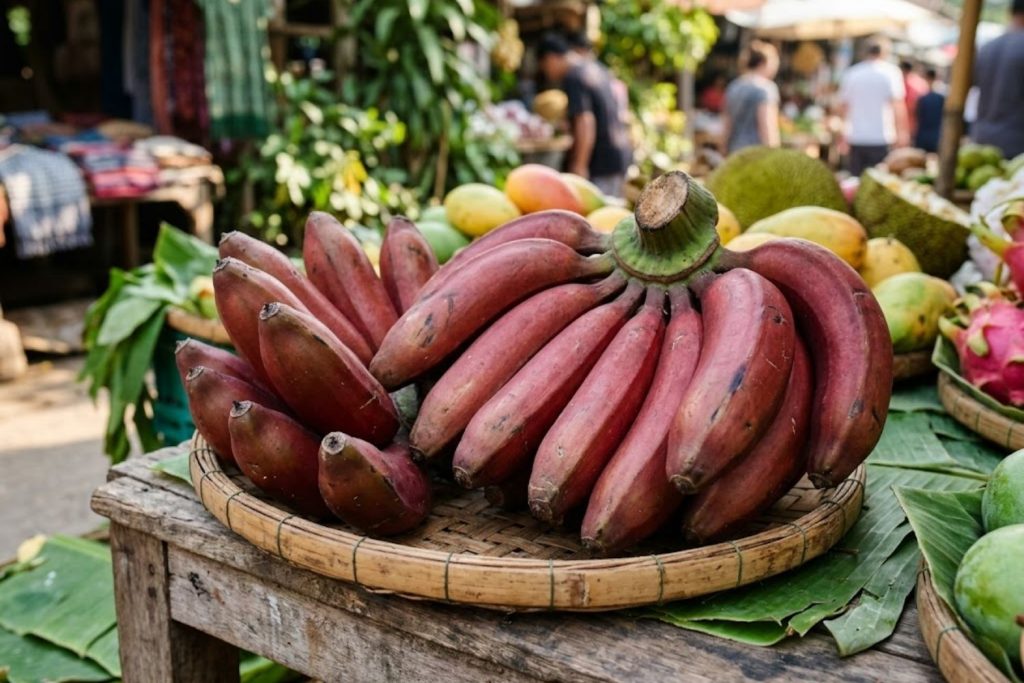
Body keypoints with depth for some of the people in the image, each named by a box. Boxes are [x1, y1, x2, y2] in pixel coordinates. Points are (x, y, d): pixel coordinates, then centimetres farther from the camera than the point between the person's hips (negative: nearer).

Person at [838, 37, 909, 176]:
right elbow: (898, 105, -9)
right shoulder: (891, 72, -3)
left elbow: (843, 106, 14)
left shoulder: (851, 73, 9)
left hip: (855, 138, 4)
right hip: (881, 138, -4)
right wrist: (902, 132, -4)